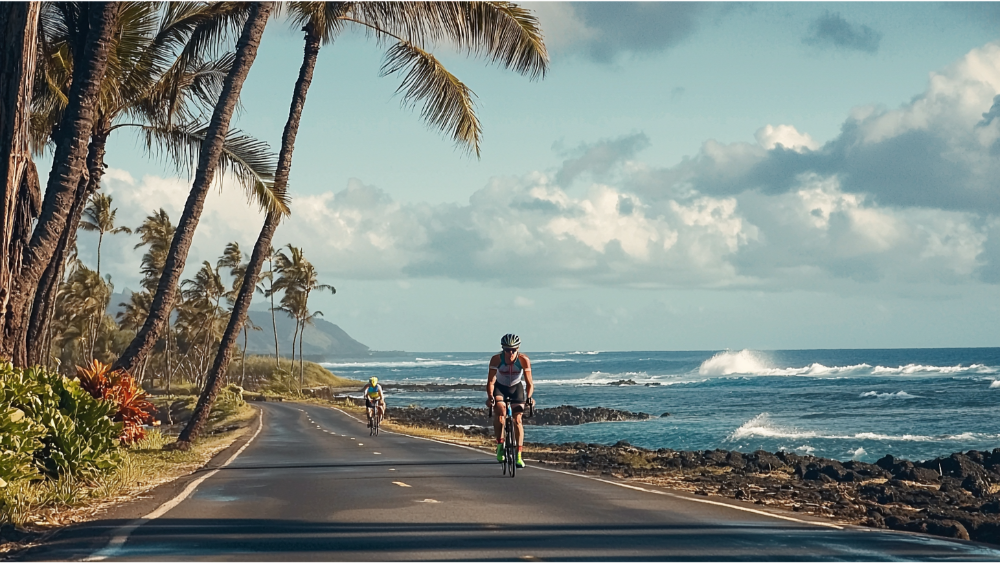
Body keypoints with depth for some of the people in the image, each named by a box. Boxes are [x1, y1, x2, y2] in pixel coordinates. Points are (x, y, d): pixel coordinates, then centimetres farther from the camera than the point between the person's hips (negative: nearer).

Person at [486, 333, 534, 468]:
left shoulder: (524, 360, -26)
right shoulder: (496, 359, -27)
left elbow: (529, 383, -22)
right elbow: (490, 382, -26)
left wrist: (529, 397, -38)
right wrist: (490, 396, -40)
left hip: (516, 387, 1)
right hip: (500, 387, -1)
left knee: (517, 419, -10)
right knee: (499, 412, -28)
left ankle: (518, 456, -4)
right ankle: (500, 445, -15)